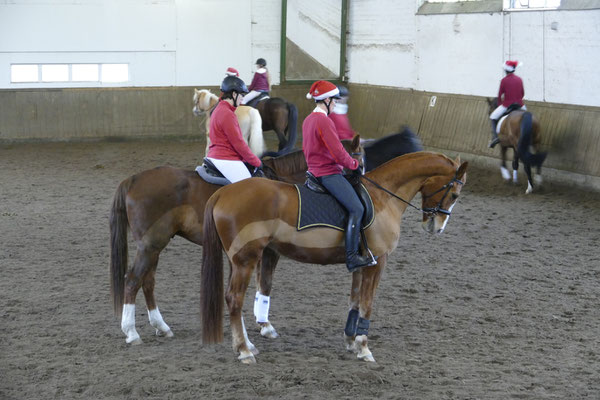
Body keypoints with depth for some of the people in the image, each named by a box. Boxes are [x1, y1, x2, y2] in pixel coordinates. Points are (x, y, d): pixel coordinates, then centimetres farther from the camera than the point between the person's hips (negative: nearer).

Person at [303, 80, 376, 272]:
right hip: (329, 173, -11)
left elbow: (307, 149, 23)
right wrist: (354, 164, -3)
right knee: (357, 209, -16)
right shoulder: (324, 121, -18)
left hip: (314, 170, 11)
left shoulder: (308, 120, 13)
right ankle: (352, 257, -23)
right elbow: (338, 153, -20)